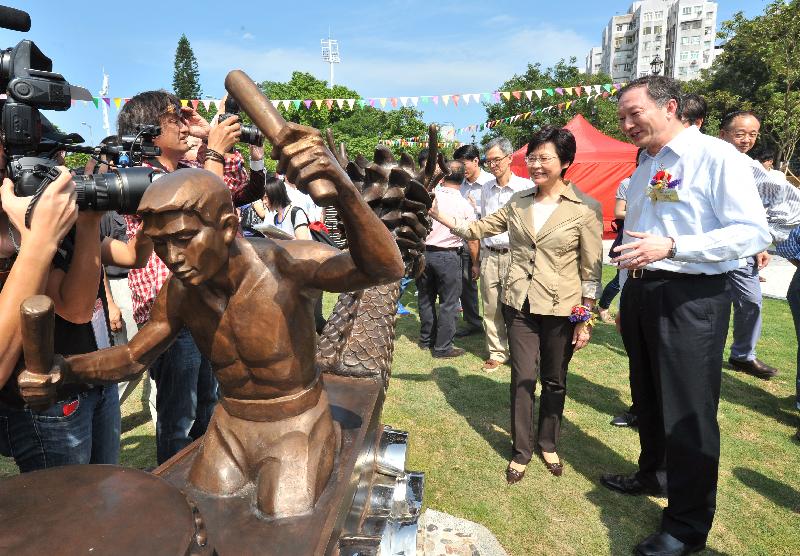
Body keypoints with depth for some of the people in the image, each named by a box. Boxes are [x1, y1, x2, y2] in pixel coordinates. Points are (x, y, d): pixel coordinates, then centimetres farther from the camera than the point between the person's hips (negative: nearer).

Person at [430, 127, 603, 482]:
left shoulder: (585, 208, -7)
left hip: (561, 309, -2)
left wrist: (585, 319, -5)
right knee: (522, 378, 6)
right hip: (519, 305, 3)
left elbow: (591, 268, -5)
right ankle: (521, 450, 23)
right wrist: (436, 214, -3)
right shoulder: (518, 203, 5)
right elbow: (477, 229, 8)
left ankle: (548, 444, 35)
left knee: (554, 380, 13)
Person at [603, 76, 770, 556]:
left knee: (688, 411, -1)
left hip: (691, 298, -7)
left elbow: (754, 233, -18)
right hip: (641, 293, 8)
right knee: (648, 398, 20)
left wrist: (670, 246, -26)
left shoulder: (716, 156, -10)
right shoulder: (644, 167, 14)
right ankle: (650, 475, 41)